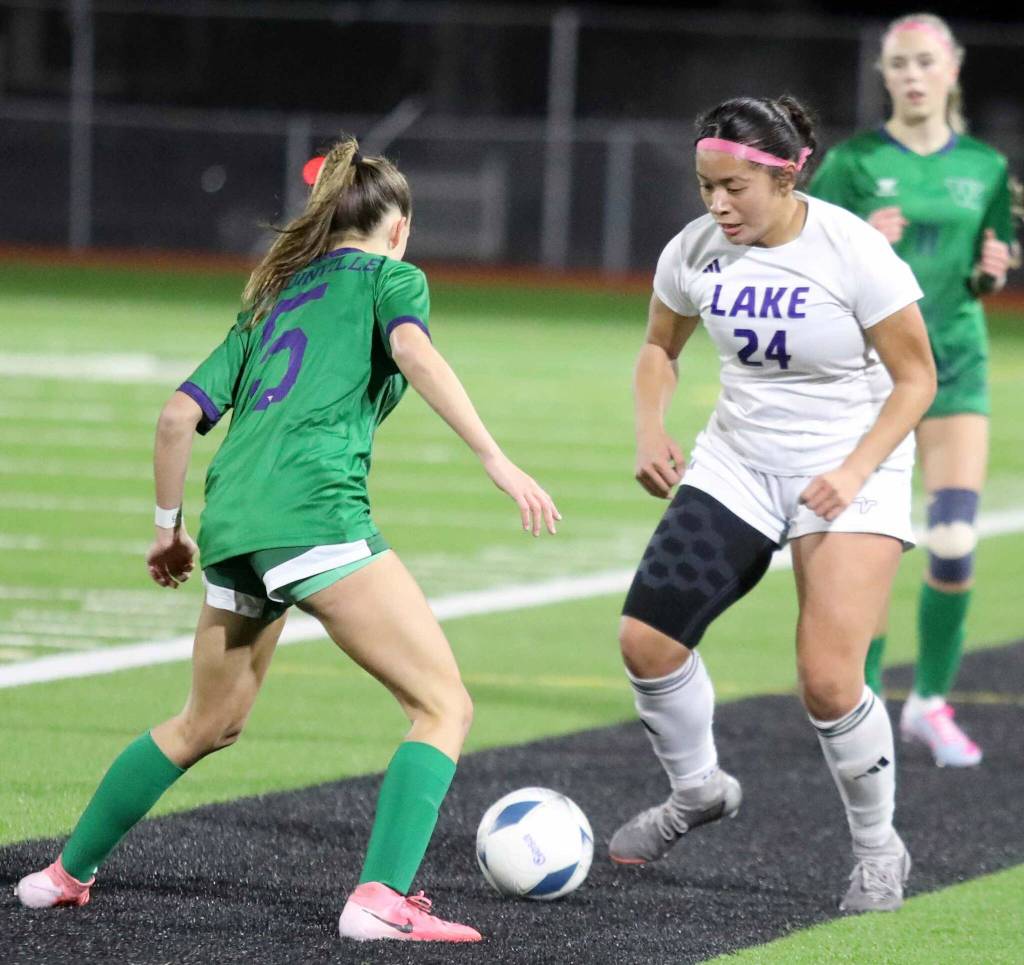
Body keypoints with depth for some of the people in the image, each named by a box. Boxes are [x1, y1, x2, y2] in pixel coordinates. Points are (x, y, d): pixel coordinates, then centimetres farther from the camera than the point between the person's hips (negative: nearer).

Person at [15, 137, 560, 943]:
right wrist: (495, 459, -16)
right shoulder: (389, 277, 12)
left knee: (209, 724, 27)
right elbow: (412, 348, -11)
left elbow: (180, 414, 24)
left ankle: (67, 872, 34)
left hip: (231, 517, 7)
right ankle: (382, 899, -19)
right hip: (314, 508, -7)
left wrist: (169, 527, 35)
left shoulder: (272, 298, 29)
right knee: (444, 705, -4)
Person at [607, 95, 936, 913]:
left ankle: (879, 851, 10)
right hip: (737, 465, 5)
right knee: (646, 638, -8)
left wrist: (854, 472, -22)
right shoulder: (697, 251, -6)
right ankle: (698, 792, 20)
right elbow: (660, 347, 14)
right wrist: (652, 431, -4)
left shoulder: (854, 253, -19)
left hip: (853, 472, -5)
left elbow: (916, 377, -11)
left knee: (829, 682, -15)